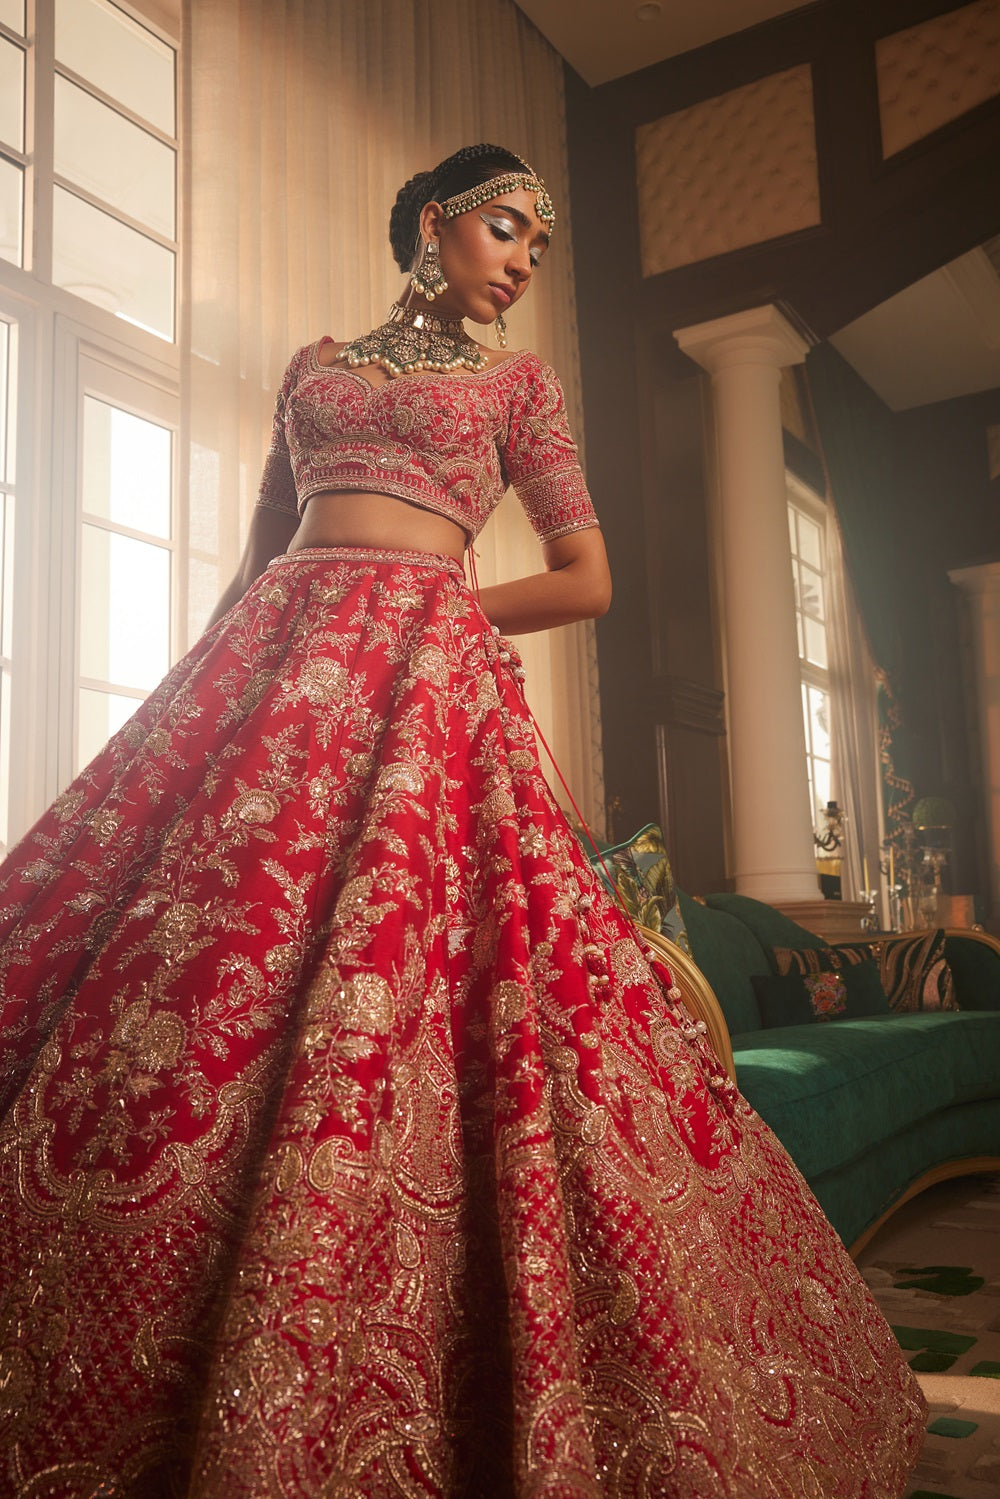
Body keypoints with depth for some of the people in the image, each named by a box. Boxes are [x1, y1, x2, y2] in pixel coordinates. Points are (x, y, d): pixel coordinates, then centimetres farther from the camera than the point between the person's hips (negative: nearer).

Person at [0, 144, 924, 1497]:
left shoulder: (518, 383, 17)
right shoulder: (316, 365, 24)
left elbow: (588, 578, 10)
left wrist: (421, 619, 3)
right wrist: (215, 677, 11)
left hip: (427, 676, -2)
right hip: (272, 663, 3)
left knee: (383, 982, -16)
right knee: (205, 951, -8)